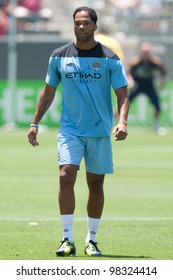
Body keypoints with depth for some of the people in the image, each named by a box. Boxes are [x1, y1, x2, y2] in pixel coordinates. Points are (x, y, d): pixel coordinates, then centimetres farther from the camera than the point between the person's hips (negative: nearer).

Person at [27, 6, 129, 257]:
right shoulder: (59, 56, 4)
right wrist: (35, 123, 11)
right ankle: (68, 240, -14)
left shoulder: (110, 59, -1)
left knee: (96, 184, 6)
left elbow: (122, 94, -3)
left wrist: (122, 121, -20)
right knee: (66, 176, -16)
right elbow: (49, 92, 14)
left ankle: (91, 240, 17)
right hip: (70, 130, 0)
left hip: (100, 132, 0)